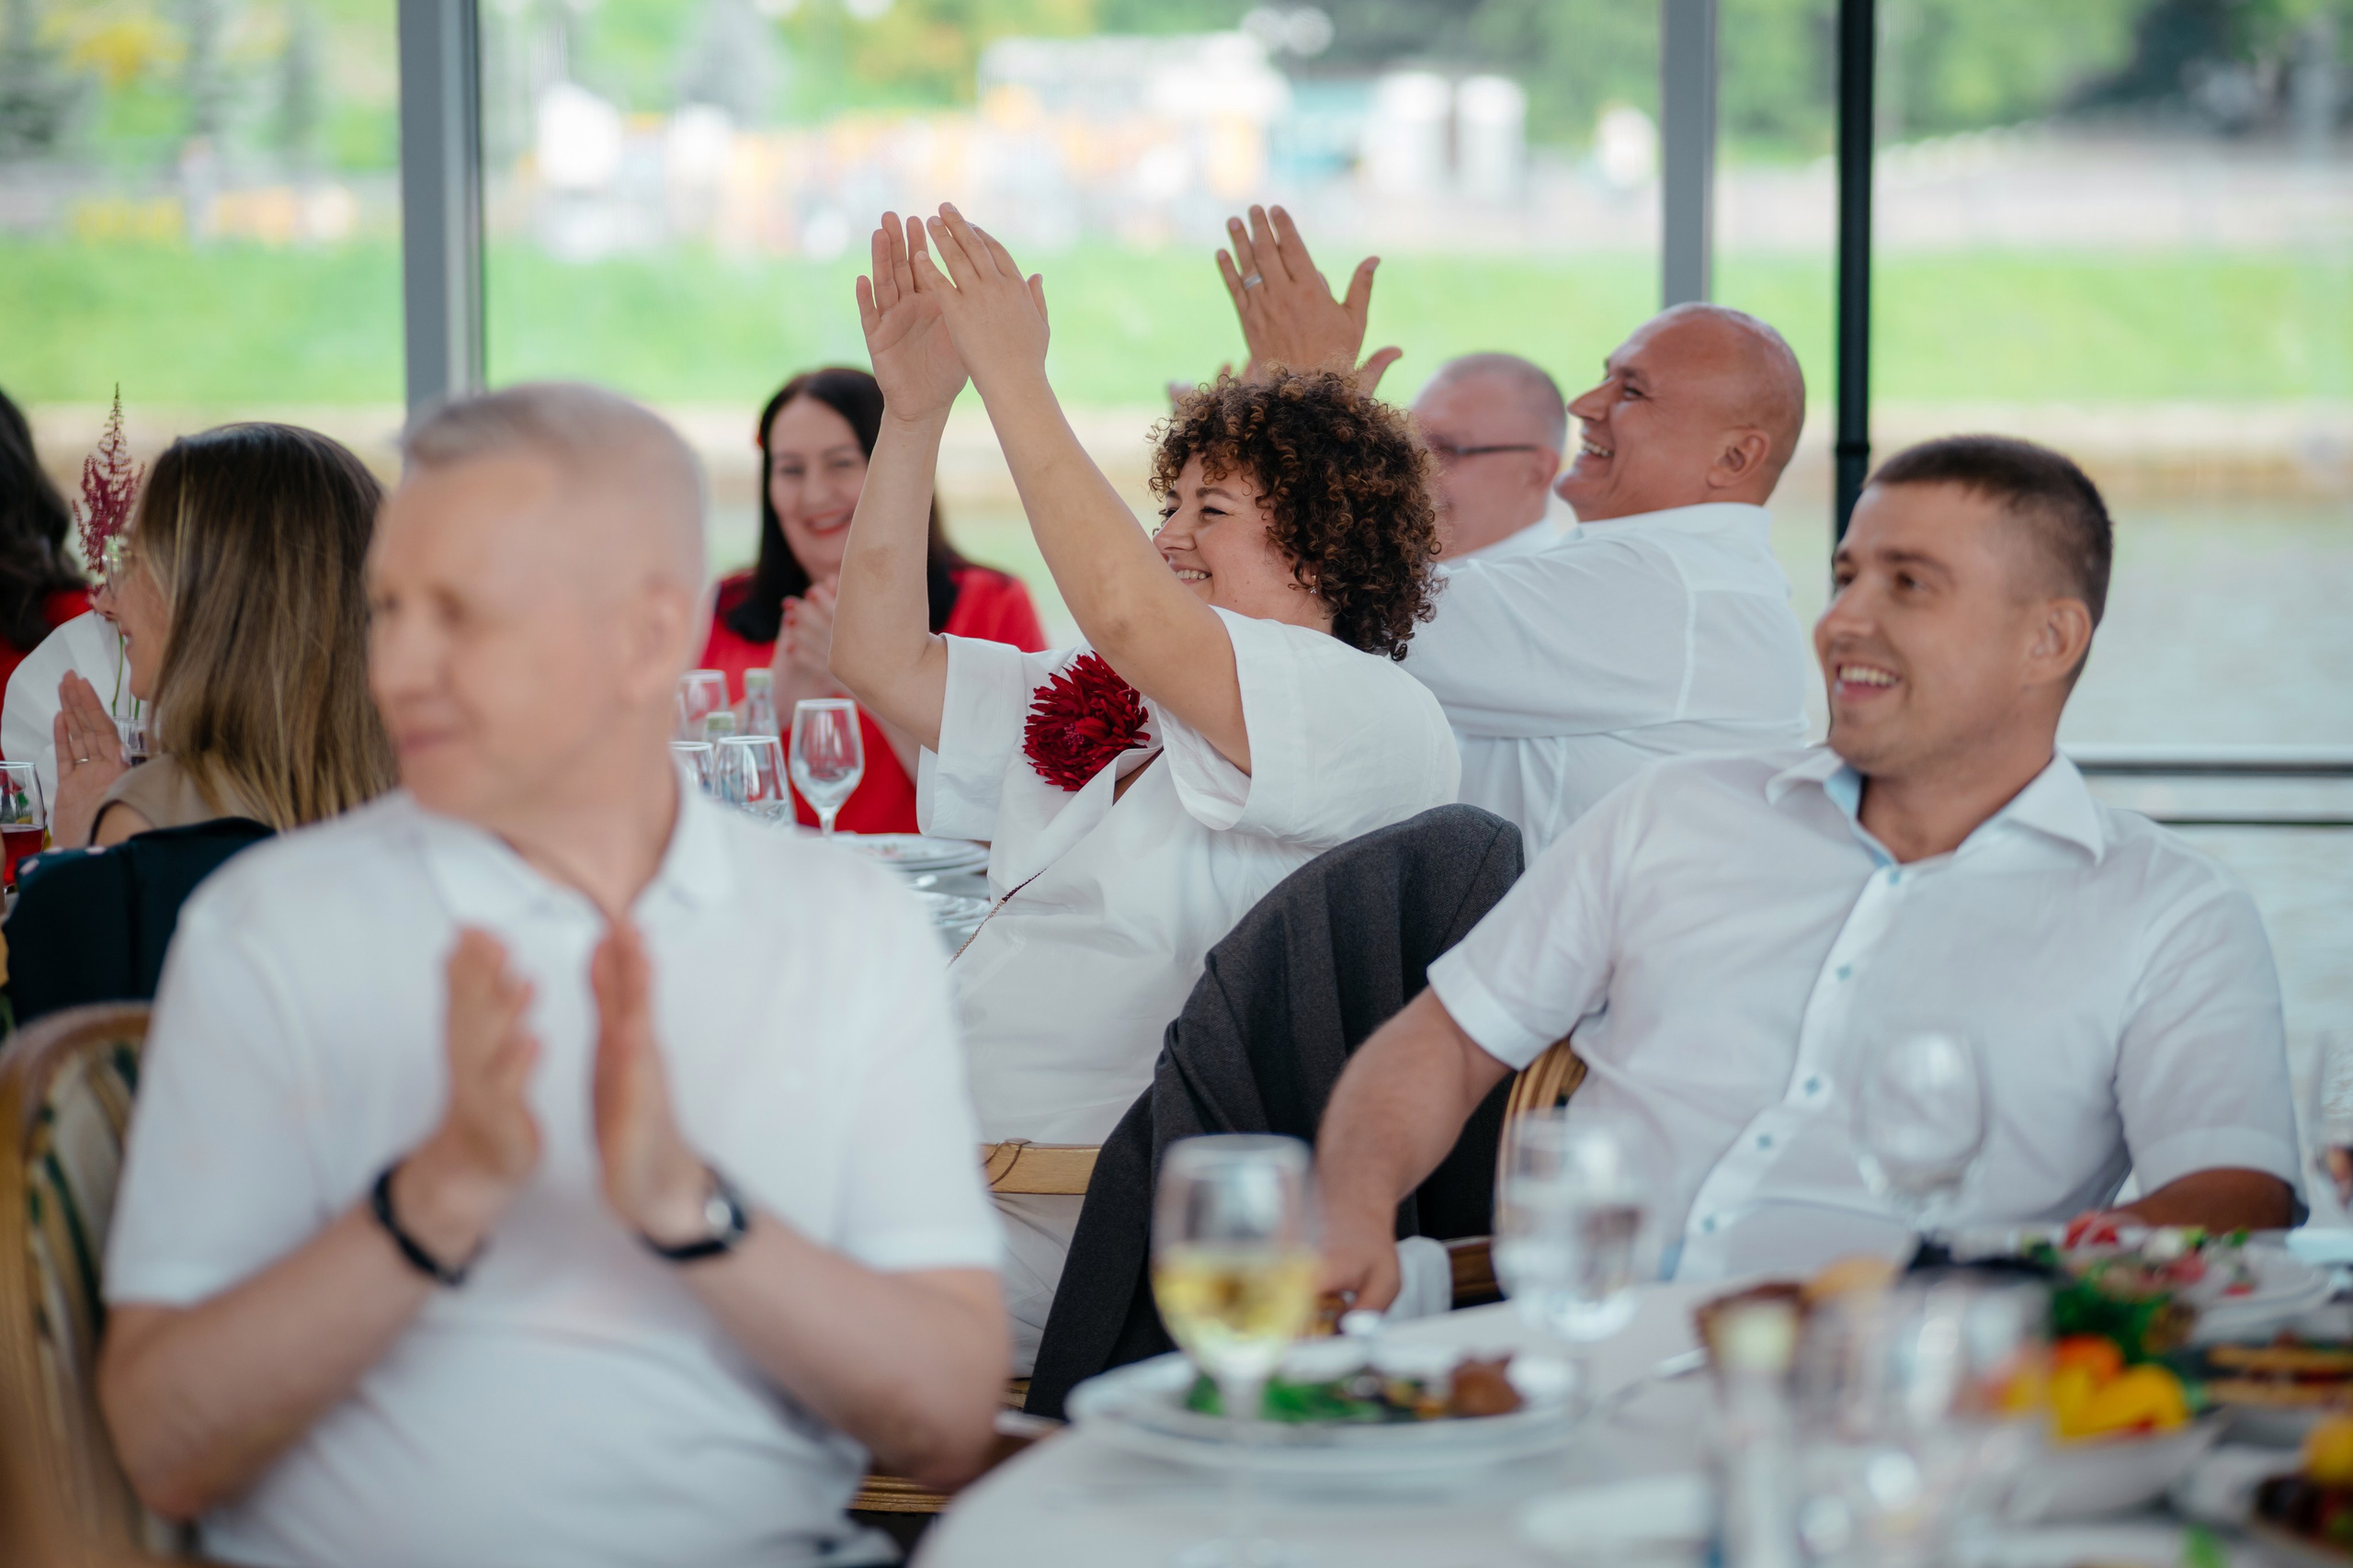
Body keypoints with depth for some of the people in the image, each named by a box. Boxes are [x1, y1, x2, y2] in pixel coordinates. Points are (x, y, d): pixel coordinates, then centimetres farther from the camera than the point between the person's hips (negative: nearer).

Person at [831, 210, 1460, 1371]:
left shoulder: (1381, 718, -5)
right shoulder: (1100, 711, 25)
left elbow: (1129, 618, -17)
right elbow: (880, 655, 24)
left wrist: (1016, 382, -10)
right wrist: (913, 410, 16)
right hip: (943, 1151, 9)